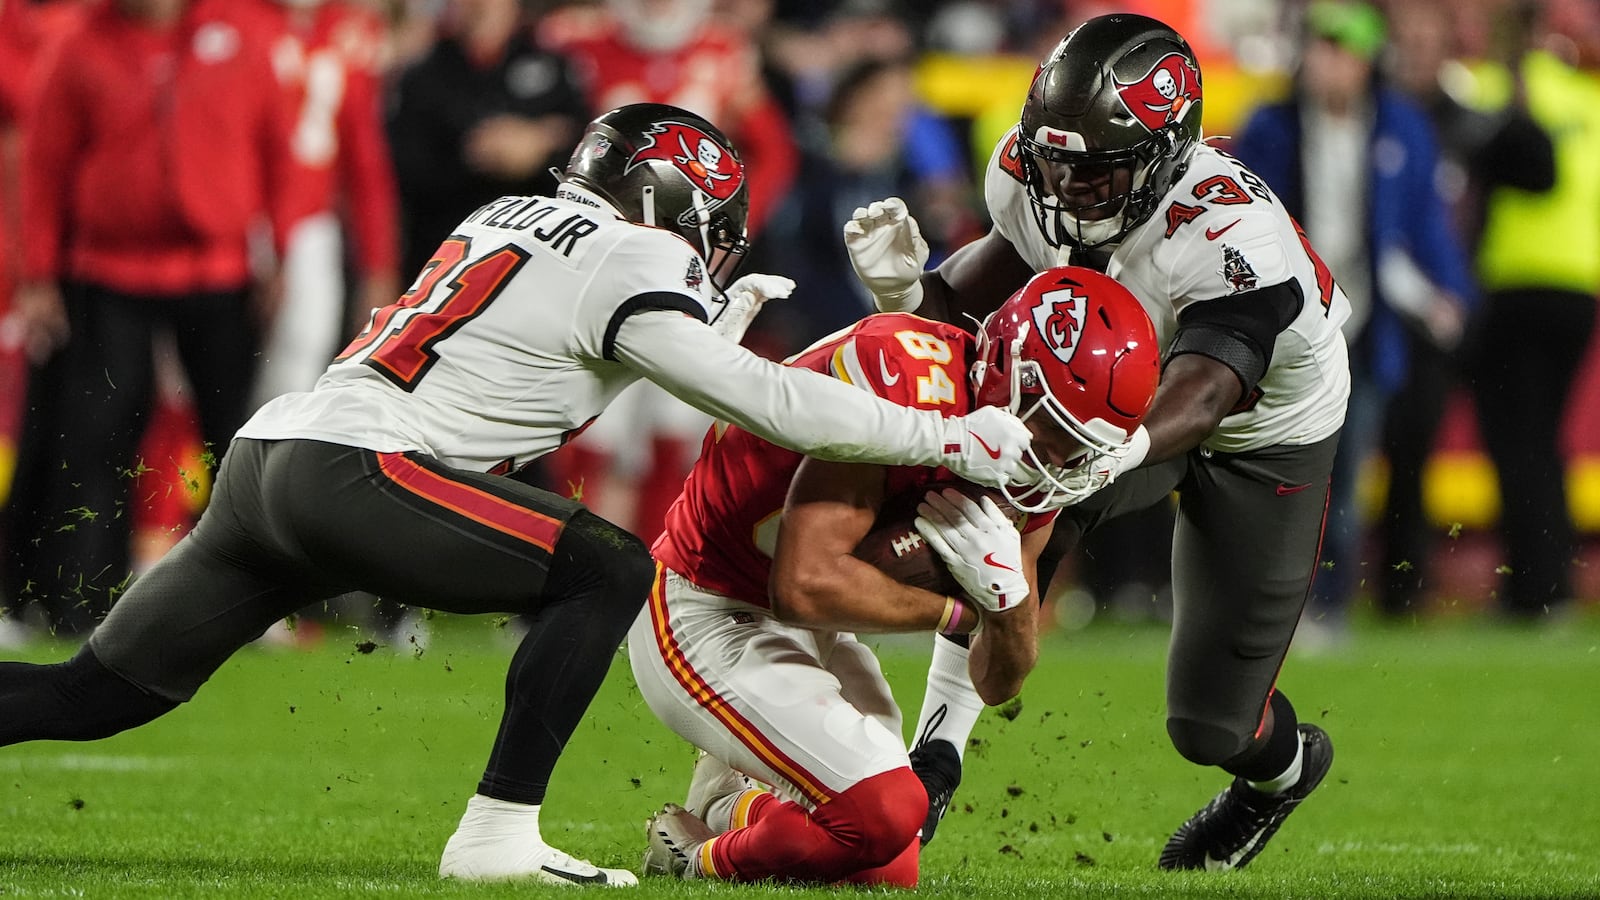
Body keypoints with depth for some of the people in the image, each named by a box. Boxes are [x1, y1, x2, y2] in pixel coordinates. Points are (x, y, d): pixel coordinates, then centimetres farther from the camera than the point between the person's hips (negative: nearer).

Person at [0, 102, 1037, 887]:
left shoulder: (519, 219, 23)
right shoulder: (630, 266, -2)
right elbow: (774, 406, -5)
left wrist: (721, 321, 30)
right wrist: (953, 441, 1)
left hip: (263, 459, 9)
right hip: (352, 470, -9)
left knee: (101, 694, 12)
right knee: (608, 571, -5)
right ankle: (499, 831, -10)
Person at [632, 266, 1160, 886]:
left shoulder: (1032, 463, -3)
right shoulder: (903, 377, -29)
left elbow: (997, 684, 3)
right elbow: (806, 585, -35)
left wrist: (1008, 590, -19)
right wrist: (954, 611, -21)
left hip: (812, 632, 9)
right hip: (708, 618, -9)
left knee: (890, 875, 6)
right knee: (887, 812, -22)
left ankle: (728, 803, 29)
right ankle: (705, 860, 2)